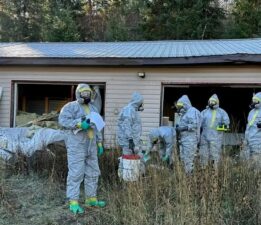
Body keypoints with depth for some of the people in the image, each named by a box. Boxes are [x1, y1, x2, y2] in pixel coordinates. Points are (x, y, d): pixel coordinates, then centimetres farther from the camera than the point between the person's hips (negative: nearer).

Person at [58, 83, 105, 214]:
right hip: (76, 145, -7)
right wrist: (79, 124, -25)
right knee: (76, 173, -8)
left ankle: (91, 199, 23)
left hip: (90, 145, 7)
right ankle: (73, 202, -2)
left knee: (93, 173, 11)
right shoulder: (71, 106, -3)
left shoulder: (93, 108, 18)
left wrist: (99, 143, 18)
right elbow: (63, 120, -17)